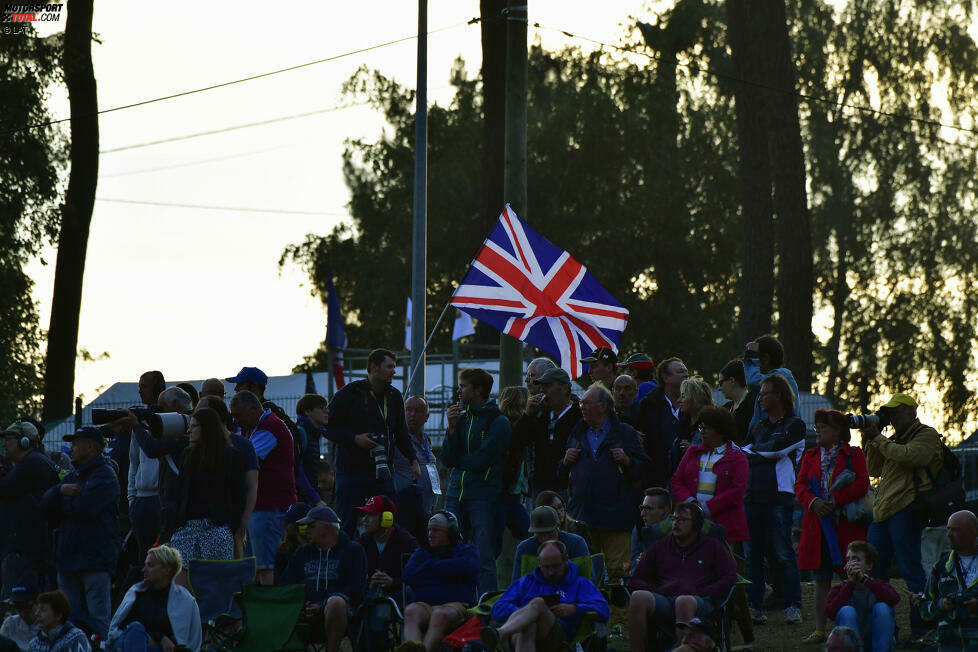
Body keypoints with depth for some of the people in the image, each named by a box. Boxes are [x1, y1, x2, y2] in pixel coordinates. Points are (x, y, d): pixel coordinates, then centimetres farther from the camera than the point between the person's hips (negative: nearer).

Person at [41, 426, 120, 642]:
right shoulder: (72, 477, 21)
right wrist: (61, 490, -8)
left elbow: (85, 507, -18)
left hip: (95, 559, -8)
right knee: (71, 619, 10)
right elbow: (46, 503, 12)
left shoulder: (104, 475, -5)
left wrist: (63, 506, 1)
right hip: (68, 558, 8)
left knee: (98, 620, -10)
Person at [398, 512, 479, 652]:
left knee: (441, 614, -40)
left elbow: (464, 568, -5)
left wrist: (431, 565, 8)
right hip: (424, 604, 2)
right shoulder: (422, 552, 31)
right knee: (411, 611, -35)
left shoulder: (467, 550, 21)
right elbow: (408, 576, 9)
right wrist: (445, 571, 7)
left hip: (455, 605, -2)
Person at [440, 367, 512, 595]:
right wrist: (452, 428, -5)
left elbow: (480, 460, -13)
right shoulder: (462, 418, 15)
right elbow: (447, 460, 6)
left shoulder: (498, 422, -4)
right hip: (458, 496, 6)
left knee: (484, 558, -6)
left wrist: (459, 460, 3)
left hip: (484, 497, -6)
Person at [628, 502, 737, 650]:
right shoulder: (660, 547, 27)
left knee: (684, 601, -41)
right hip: (664, 601, 2)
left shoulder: (713, 546, 21)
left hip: (699, 601, -2)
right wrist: (656, 592, 1)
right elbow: (635, 582, 22)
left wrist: (699, 593, -3)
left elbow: (730, 578, 8)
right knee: (639, 597, -32)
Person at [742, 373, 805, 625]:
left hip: (779, 496, -6)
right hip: (753, 495, 6)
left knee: (784, 554, -7)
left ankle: (792, 606, -4)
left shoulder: (795, 425, 2)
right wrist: (762, 456, -4)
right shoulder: (759, 427, 22)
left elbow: (775, 449, -11)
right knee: (753, 554, 4)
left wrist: (754, 451, 2)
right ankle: (754, 606, 7)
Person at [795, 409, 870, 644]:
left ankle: (857, 628, 5)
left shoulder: (854, 454, 1)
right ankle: (819, 630, 8)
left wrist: (835, 501, -18)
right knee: (821, 579, 5)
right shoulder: (810, 456, 14)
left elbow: (862, 483, -9)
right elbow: (800, 485, 6)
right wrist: (813, 502, -14)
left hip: (846, 526, -4)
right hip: (818, 524, 4)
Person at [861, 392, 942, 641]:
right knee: (872, 571, 8)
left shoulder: (927, 435, 0)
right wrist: (870, 442, 8)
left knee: (912, 571, -9)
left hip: (905, 510, -9)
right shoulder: (894, 439, 25)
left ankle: (921, 630, -6)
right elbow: (874, 471, 21)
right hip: (882, 513, 9)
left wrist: (878, 439, -10)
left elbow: (909, 456, -18)